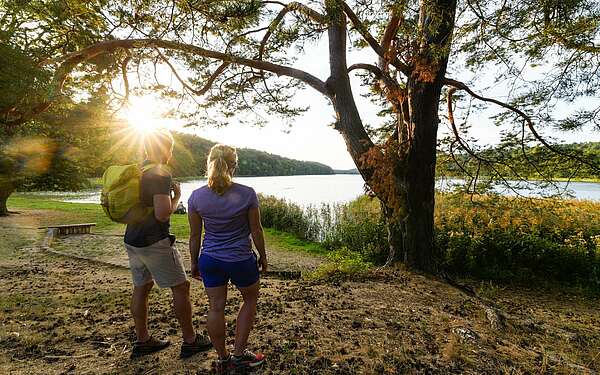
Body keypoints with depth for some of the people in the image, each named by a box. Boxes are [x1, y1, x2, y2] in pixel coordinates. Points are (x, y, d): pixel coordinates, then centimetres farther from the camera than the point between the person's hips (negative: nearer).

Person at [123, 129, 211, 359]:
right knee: (181, 287, 3)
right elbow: (162, 214, -25)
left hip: (132, 240, 9)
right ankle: (190, 341, 14)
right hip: (155, 242, -9)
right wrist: (177, 196, -9)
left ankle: (142, 340, 30)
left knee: (141, 287, 17)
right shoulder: (161, 174, -18)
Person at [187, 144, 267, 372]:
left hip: (210, 260, 3)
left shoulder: (196, 197, -7)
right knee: (250, 299, 21)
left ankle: (223, 358, 32)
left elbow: (195, 236, 1)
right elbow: (256, 230, -7)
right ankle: (239, 355, 26)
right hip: (241, 260, -2)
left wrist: (194, 262, 14)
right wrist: (263, 256, 7)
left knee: (216, 307, 15)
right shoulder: (247, 194, -15)